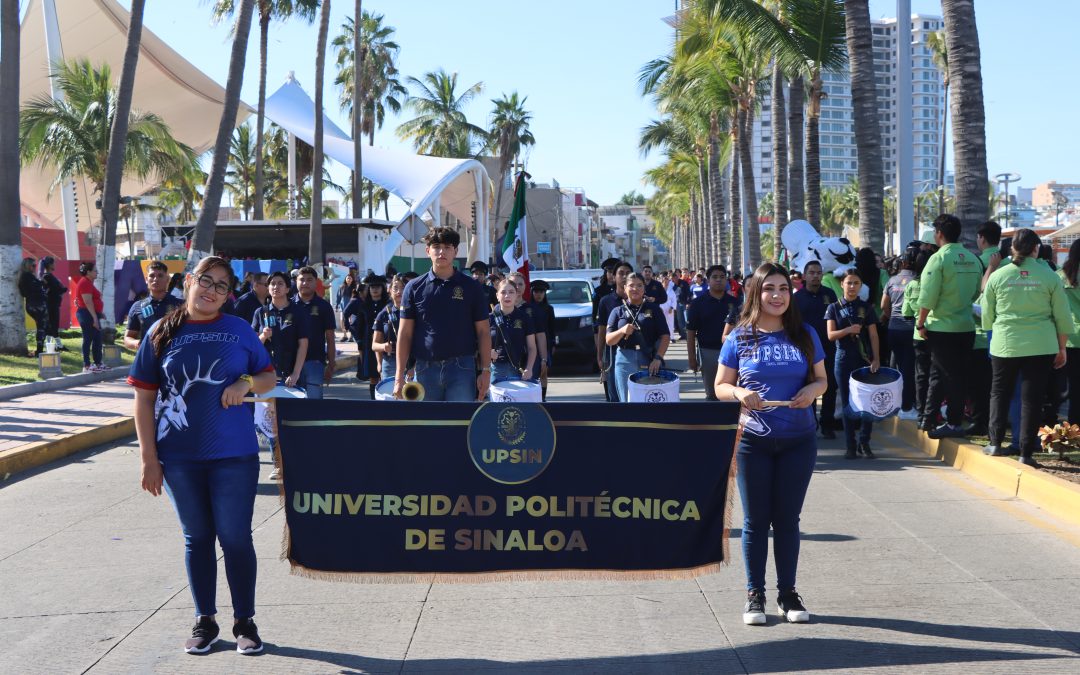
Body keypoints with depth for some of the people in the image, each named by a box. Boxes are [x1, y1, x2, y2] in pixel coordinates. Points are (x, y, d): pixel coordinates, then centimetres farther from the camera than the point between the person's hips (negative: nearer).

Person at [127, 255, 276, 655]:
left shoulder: (239, 330, 3)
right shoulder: (163, 333, 1)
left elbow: (269, 378, 11)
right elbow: (144, 398, 1)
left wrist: (247, 383, -13)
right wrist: (149, 457, -5)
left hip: (234, 454, 0)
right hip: (179, 457, 1)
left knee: (235, 537, 3)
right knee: (197, 537, 11)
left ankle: (245, 621, 16)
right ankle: (205, 620, 24)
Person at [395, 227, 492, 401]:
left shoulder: (471, 287, 4)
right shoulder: (415, 288, 6)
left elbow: (483, 332, 5)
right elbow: (405, 333, 5)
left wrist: (486, 371, -3)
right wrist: (399, 376, -1)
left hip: (462, 367, -1)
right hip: (426, 368, 2)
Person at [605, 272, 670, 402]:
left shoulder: (654, 309, 5)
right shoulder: (618, 311, 8)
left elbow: (665, 337, 1)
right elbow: (608, 340, 4)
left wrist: (658, 358, -13)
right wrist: (622, 331, -15)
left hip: (650, 360, -1)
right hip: (625, 361, 1)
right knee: (627, 399, 3)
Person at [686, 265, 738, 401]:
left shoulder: (733, 302, 4)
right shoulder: (698, 303, -2)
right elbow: (691, 332, -2)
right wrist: (692, 358, -6)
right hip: (708, 352, -1)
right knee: (712, 394, 9)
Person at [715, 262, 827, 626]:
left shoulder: (805, 335, 4)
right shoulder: (740, 338, -1)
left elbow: (822, 379, 11)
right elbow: (720, 386, 4)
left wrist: (812, 390, -12)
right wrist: (740, 394, -18)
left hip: (798, 440, 1)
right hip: (753, 440, -1)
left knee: (788, 518, 8)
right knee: (756, 520, 5)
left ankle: (788, 592, 19)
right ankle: (754, 594, 15)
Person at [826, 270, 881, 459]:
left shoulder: (867, 308, 6)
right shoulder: (834, 308, 5)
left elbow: (873, 335, 2)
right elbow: (831, 335, -3)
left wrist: (876, 359, -8)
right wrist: (848, 330, -21)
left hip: (865, 359, 0)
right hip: (844, 360, 0)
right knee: (847, 403, 3)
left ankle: (864, 443, 7)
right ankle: (850, 446, 8)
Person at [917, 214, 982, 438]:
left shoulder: (939, 259, -13)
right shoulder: (973, 260, 7)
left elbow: (927, 296, -16)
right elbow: (976, 293, 14)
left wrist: (921, 323, -7)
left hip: (942, 327, -6)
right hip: (967, 326, 6)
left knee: (948, 375, 2)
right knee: (958, 375, 12)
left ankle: (953, 424, 6)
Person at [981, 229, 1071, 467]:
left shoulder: (997, 276, -1)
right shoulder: (1049, 277, -3)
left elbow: (987, 317, 7)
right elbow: (1063, 317, 2)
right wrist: (1062, 348, 13)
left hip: (1004, 345, 1)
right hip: (1041, 347, -1)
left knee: (1000, 393, 17)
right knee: (1032, 398, 4)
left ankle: (996, 443, 17)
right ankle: (1026, 452, 5)